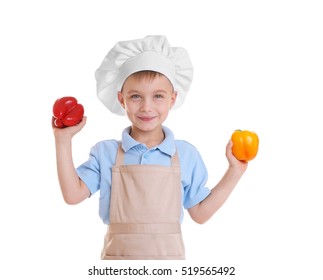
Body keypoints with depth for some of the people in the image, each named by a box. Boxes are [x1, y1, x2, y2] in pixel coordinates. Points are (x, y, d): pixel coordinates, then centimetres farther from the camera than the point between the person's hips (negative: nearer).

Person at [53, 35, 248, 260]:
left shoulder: (186, 154, 1)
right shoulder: (105, 152, 1)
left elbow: (200, 213, 5)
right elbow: (73, 194, -7)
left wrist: (235, 171, 0)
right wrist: (64, 139, -9)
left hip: (169, 256, 1)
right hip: (118, 255, 0)